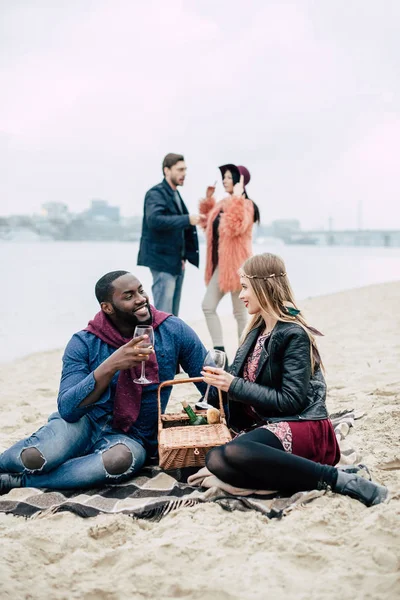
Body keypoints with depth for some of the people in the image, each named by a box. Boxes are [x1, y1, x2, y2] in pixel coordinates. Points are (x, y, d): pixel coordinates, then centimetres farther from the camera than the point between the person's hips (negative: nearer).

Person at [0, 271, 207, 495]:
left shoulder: (174, 331, -7)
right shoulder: (84, 343, -9)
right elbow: (67, 408, -19)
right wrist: (110, 366, -31)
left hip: (132, 438, 1)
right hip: (86, 421, -1)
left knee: (122, 459, -37)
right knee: (35, 458, -33)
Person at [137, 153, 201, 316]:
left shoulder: (176, 195, 18)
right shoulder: (156, 193, -10)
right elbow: (154, 219, -27)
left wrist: (184, 256, 14)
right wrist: (187, 219, -33)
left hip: (176, 261, 9)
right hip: (162, 260, -9)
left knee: (173, 316, 11)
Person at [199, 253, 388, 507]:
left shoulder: (294, 334, -11)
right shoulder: (257, 331, 13)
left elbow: (291, 400, -17)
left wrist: (235, 386, -15)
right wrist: (223, 380, 2)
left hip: (302, 427, -7)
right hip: (265, 424, 7)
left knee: (233, 453, -36)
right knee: (216, 461, -23)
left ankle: (338, 479, -27)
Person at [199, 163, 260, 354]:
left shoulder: (245, 205, -12)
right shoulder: (222, 203, 13)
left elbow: (236, 227, -30)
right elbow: (206, 223, 25)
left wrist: (237, 198, -25)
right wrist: (208, 199, 16)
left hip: (236, 264, -8)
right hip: (220, 264, 8)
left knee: (240, 312, 1)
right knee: (208, 306, 4)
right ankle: (219, 350, 8)